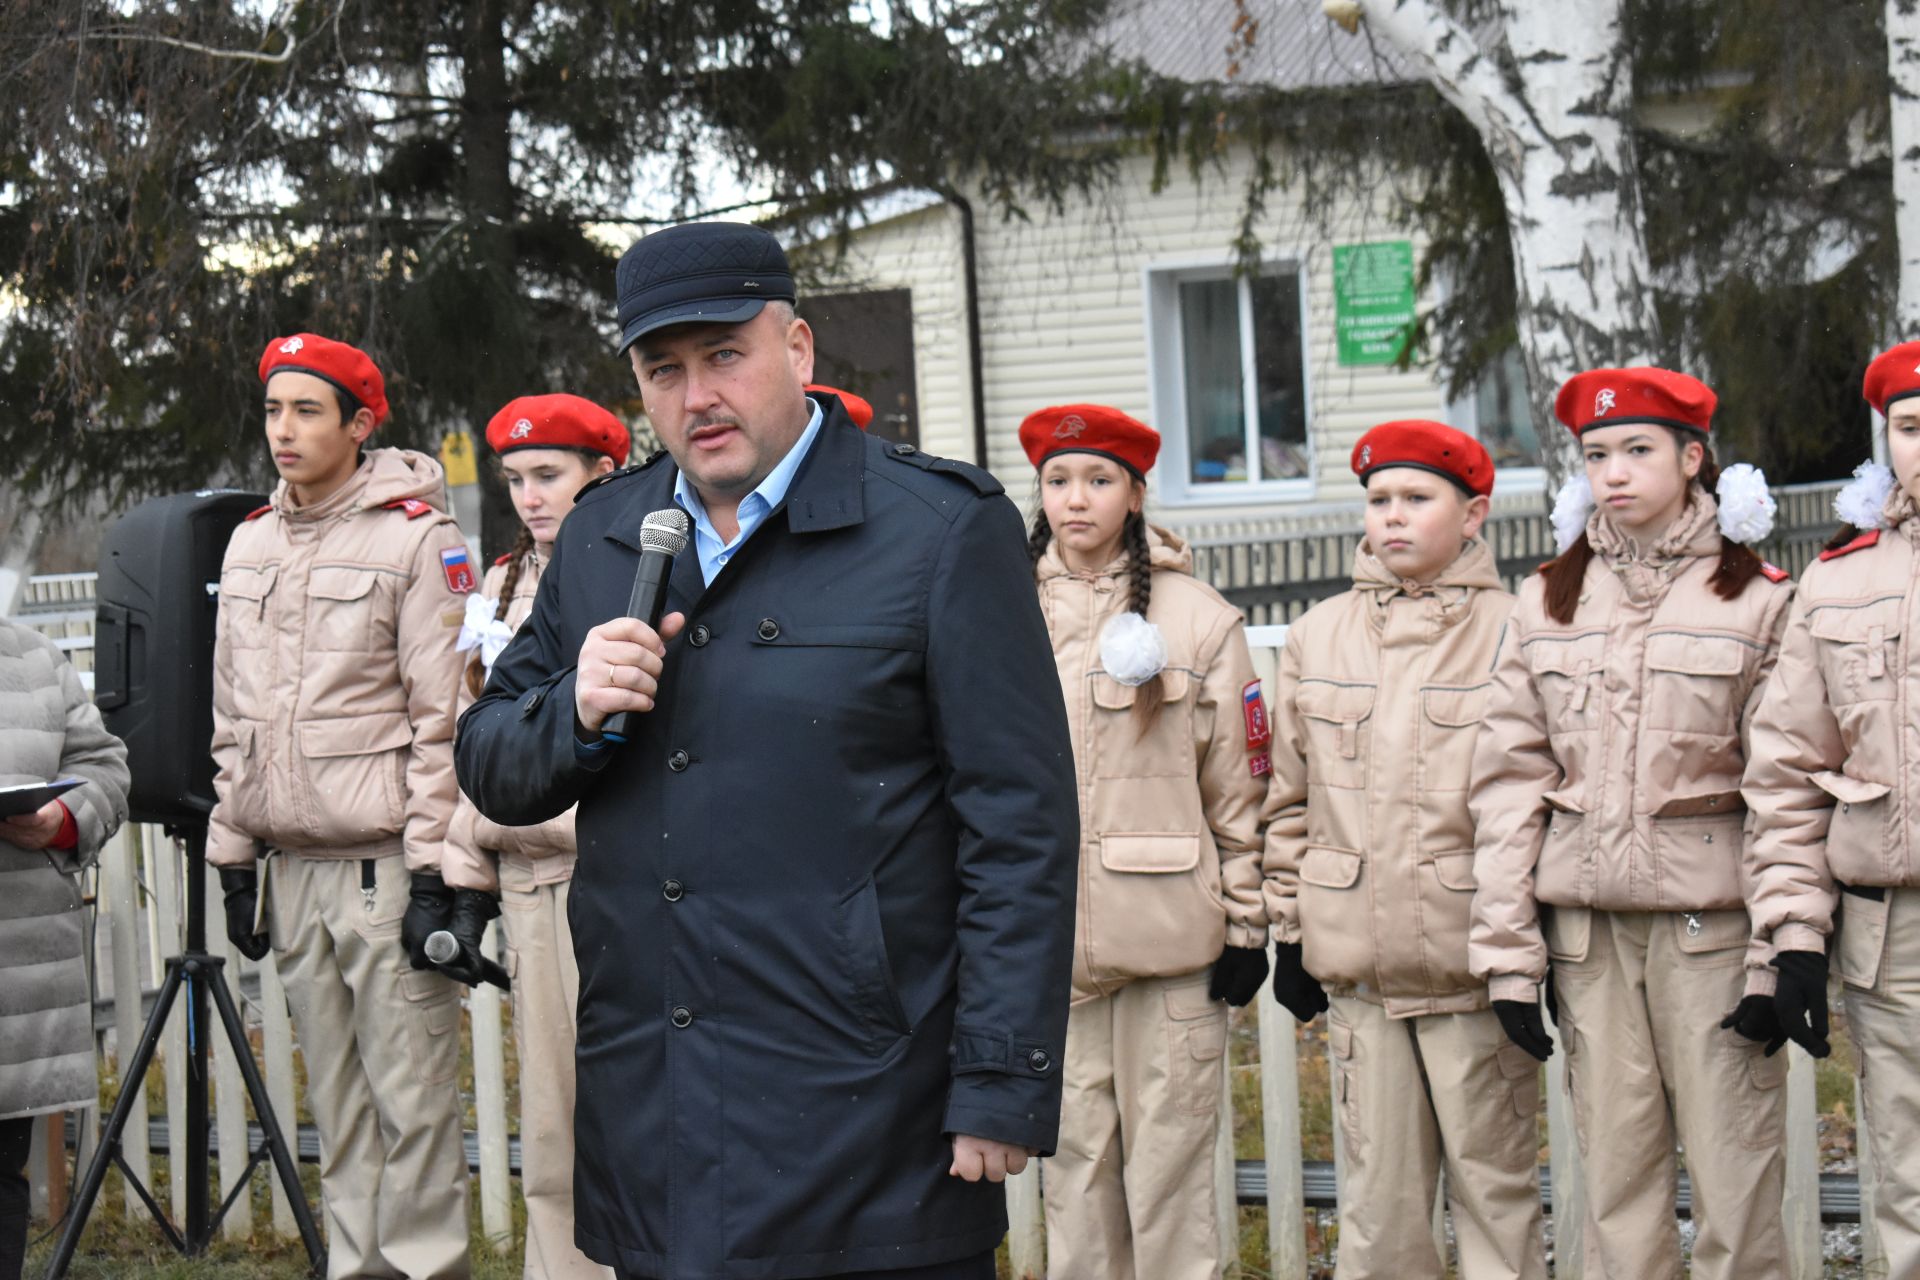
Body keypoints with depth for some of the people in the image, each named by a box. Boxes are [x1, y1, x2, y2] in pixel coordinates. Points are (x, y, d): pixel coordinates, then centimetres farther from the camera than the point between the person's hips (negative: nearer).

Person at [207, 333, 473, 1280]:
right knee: (336, 1102, 11)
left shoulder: (417, 537, -6)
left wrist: (434, 875, -13)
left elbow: (445, 721, -9)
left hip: (388, 865, -6)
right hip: (293, 866, 6)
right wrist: (233, 857, 14)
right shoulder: (250, 543, 15)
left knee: (412, 1096, -5)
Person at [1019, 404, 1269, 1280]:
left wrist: (1246, 925, 0)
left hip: (1170, 934, -2)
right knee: (1073, 1158, 7)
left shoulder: (1200, 618, 2)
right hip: (1046, 934, 2)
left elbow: (1240, 788, 3)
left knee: (1169, 1157, 1)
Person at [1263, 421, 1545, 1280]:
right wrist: (1291, 930, 11)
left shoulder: (1512, 634, -2)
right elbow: (1290, 798, 14)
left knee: (1495, 1190, 4)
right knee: (1378, 1198, 8)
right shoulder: (1317, 637, 9)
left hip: (1477, 964, -3)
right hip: (1356, 970, 3)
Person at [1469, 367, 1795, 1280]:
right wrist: (1508, 951, 1)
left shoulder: (1756, 600, 2)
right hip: (1586, 922, 3)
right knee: (1615, 1175, 5)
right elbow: (1509, 779, 7)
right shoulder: (1546, 604, 10)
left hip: (1711, 917, -3)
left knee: (1735, 1172, -4)